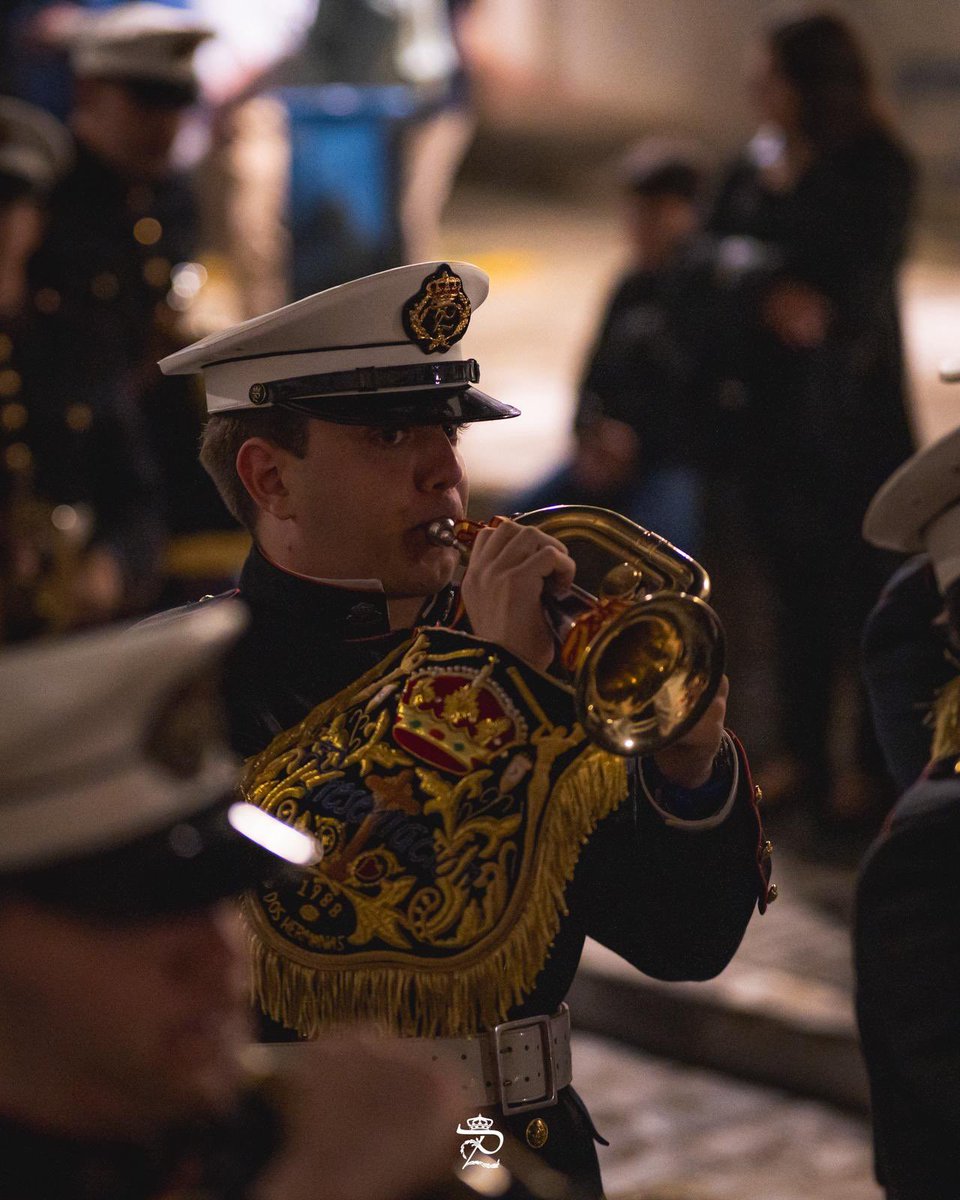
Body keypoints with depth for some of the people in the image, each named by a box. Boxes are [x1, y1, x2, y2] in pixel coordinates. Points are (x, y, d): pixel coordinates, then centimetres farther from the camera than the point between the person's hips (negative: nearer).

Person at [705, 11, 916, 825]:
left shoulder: (877, 170, -9)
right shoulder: (761, 159, 9)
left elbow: (854, 283, -16)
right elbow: (720, 249, 3)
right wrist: (770, 295, -14)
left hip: (848, 402, -6)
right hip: (767, 399, 6)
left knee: (863, 583, -1)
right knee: (797, 582, 12)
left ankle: (875, 767, 8)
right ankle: (802, 757, 22)